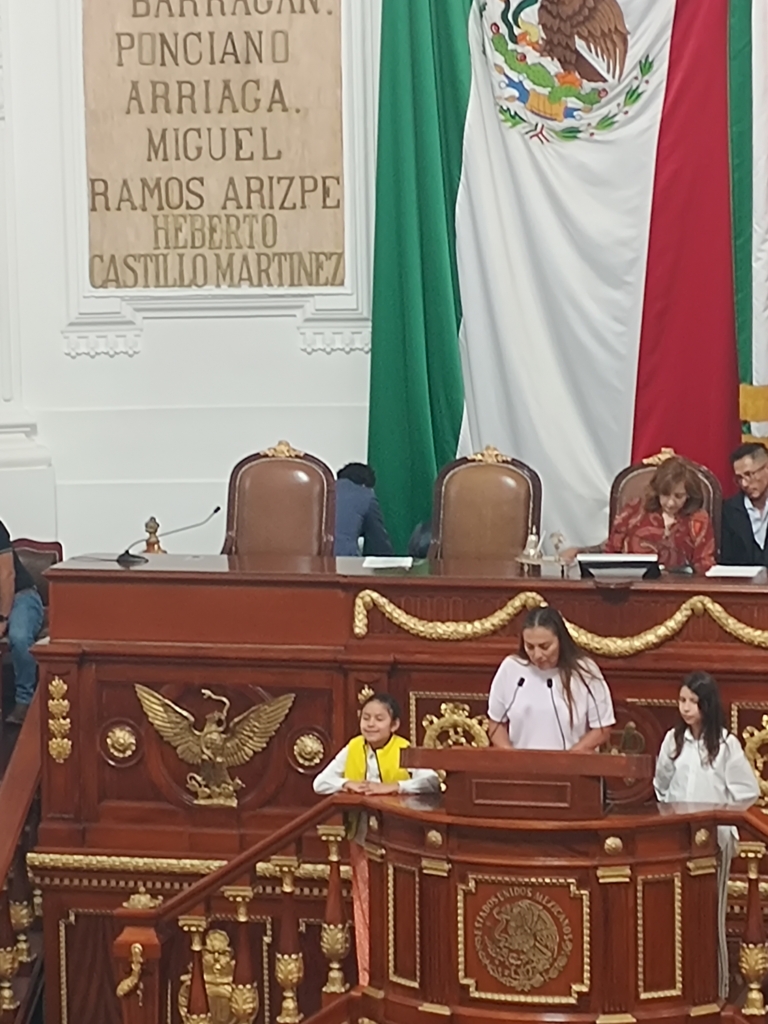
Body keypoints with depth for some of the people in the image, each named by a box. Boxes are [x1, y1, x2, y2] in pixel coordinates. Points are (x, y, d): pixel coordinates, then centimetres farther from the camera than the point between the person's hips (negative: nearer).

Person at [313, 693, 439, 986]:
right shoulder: (352, 749, 1)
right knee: (365, 912, 9)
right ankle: (367, 981, 16)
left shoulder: (404, 751, -10)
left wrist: (393, 787, -32)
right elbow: (320, 783, 2)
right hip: (363, 841, 4)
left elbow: (432, 781, -24)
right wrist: (348, 784, -16)